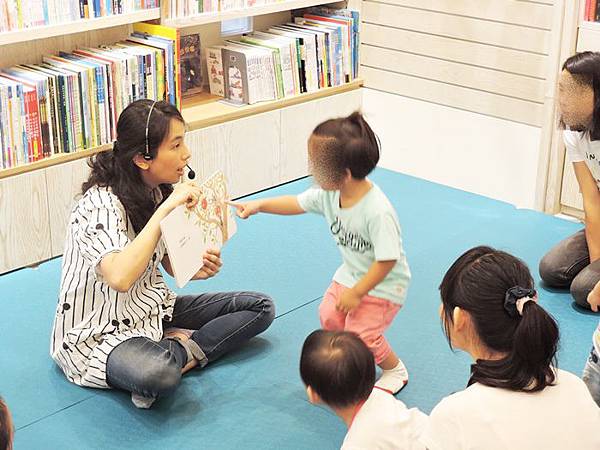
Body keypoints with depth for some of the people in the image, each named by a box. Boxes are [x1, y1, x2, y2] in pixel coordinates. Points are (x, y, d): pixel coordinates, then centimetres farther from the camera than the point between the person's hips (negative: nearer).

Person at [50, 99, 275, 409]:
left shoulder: (158, 191, 0)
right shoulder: (99, 207, -25)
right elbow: (120, 277, -43)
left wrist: (199, 268, -14)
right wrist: (165, 209, -39)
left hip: (152, 312, 9)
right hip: (97, 336, -8)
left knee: (260, 308, 2)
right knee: (156, 373, -42)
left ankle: (180, 352, -11)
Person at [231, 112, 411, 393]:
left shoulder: (377, 212, -36)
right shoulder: (329, 193, -13)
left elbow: (386, 261, -29)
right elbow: (298, 204, 7)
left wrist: (357, 293, -21)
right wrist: (258, 205, 1)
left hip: (383, 283, -7)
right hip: (351, 273, 8)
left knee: (360, 334, -13)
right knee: (330, 317, 0)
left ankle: (395, 370, 16)